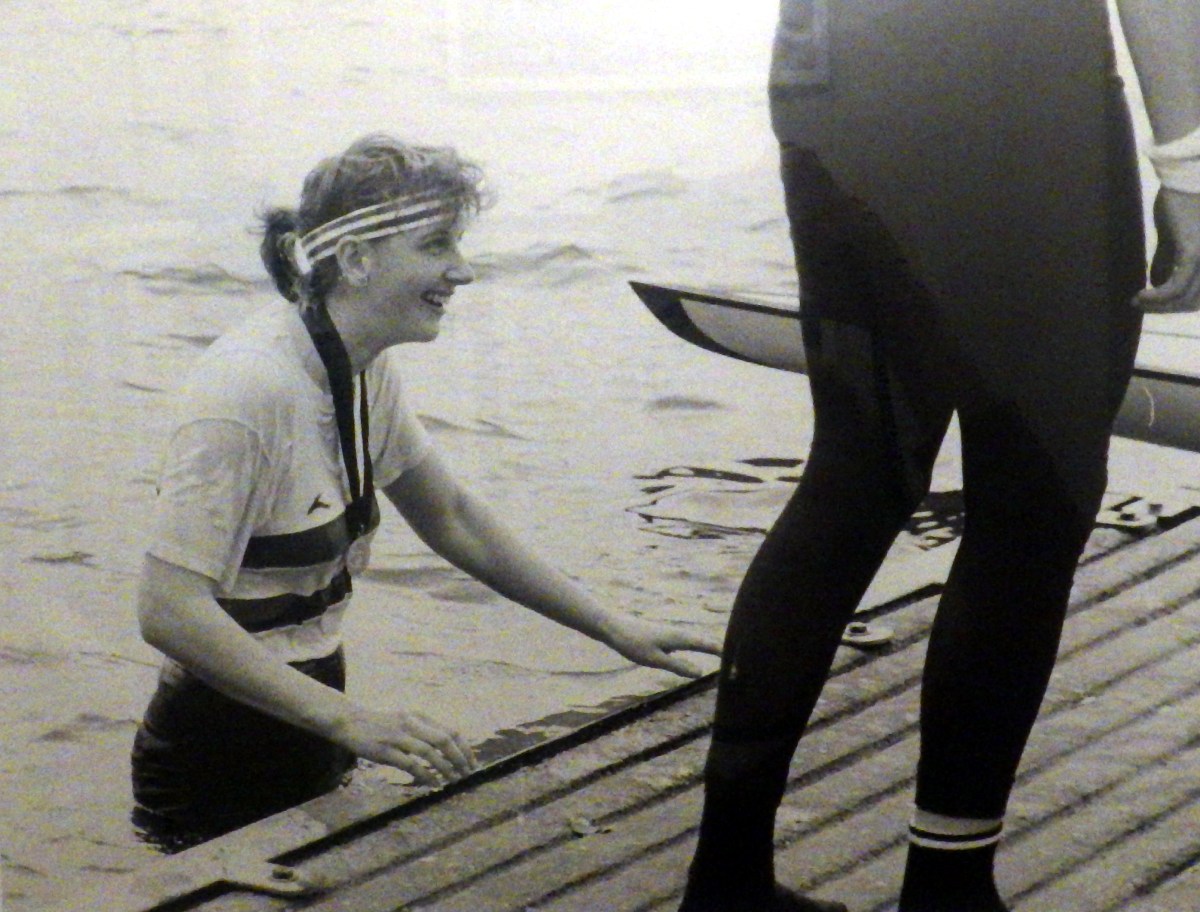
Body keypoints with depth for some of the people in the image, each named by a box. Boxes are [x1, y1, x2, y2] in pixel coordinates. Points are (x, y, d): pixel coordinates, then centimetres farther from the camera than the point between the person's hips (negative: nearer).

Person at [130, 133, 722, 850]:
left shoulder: (364, 371, 2)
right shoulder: (251, 387, -24)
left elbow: (452, 519, 14)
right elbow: (170, 611, -29)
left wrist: (618, 630, 11)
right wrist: (348, 720, -34)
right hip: (222, 781, -8)